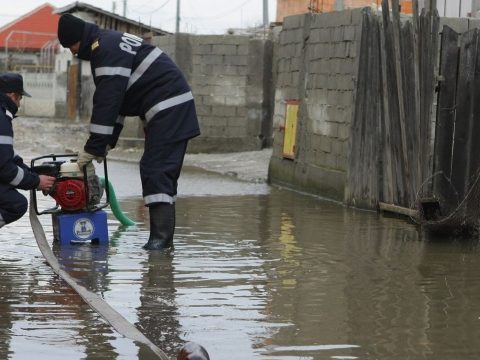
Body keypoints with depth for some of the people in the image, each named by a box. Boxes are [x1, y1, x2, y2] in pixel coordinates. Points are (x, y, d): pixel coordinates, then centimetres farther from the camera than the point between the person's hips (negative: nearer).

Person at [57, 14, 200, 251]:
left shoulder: (106, 50, -16)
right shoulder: (109, 43, 18)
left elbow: (106, 103, -20)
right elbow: (114, 101, 21)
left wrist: (93, 148, -16)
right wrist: (106, 143, 15)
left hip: (168, 107, -11)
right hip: (169, 109, 11)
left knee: (156, 170, -15)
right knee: (163, 171, 11)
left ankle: (161, 236, -20)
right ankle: (163, 236, 13)